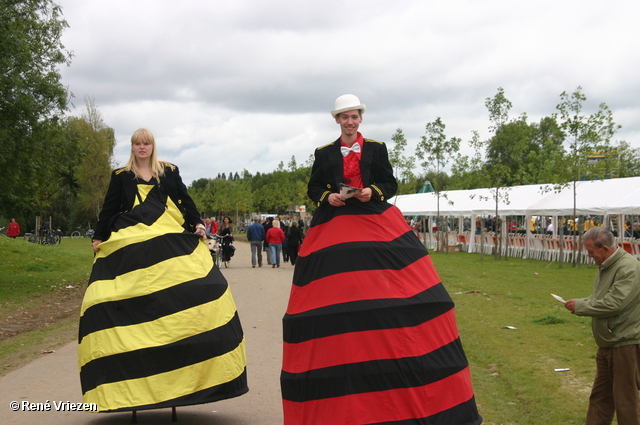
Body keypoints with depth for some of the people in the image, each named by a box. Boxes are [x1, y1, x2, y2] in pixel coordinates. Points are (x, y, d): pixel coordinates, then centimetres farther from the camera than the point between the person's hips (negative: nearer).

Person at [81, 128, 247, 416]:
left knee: (199, 288, -15)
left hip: (169, 241, 0)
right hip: (130, 246, 0)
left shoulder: (170, 172, 15)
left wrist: (197, 224, 1)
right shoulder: (121, 175, 14)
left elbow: (185, 200, 14)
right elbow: (109, 208, 16)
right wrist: (99, 238, 13)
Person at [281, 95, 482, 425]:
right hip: (334, 227, 0)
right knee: (335, 298, -5)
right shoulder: (324, 153, 11)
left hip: (376, 223, 0)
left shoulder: (377, 149, 10)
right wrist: (328, 197, -8)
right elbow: (313, 189, 12)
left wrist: (373, 191, -10)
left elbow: (390, 184, 9)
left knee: (385, 295, -9)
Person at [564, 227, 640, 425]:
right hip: (607, 344, 10)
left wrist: (580, 306, -15)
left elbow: (613, 303, -26)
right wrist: (580, 302, 0)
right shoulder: (606, 267, 10)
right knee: (600, 396, 16)